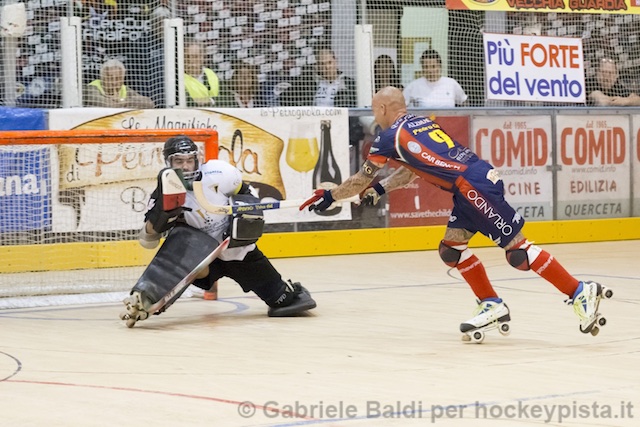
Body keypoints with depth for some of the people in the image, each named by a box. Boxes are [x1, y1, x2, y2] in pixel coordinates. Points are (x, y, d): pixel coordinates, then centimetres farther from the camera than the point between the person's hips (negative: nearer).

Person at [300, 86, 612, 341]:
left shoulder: (391, 137, -2)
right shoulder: (418, 122, 22)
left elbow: (362, 179, 8)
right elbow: (413, 167, 34)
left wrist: (328, 197, 20)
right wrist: (380, 190, 32)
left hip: (474, 186, -9)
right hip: (473, 186, 9)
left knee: (516, 250, -10)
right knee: (451, 249, 14)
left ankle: (581, 293, -13)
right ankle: (492, 306, 13)